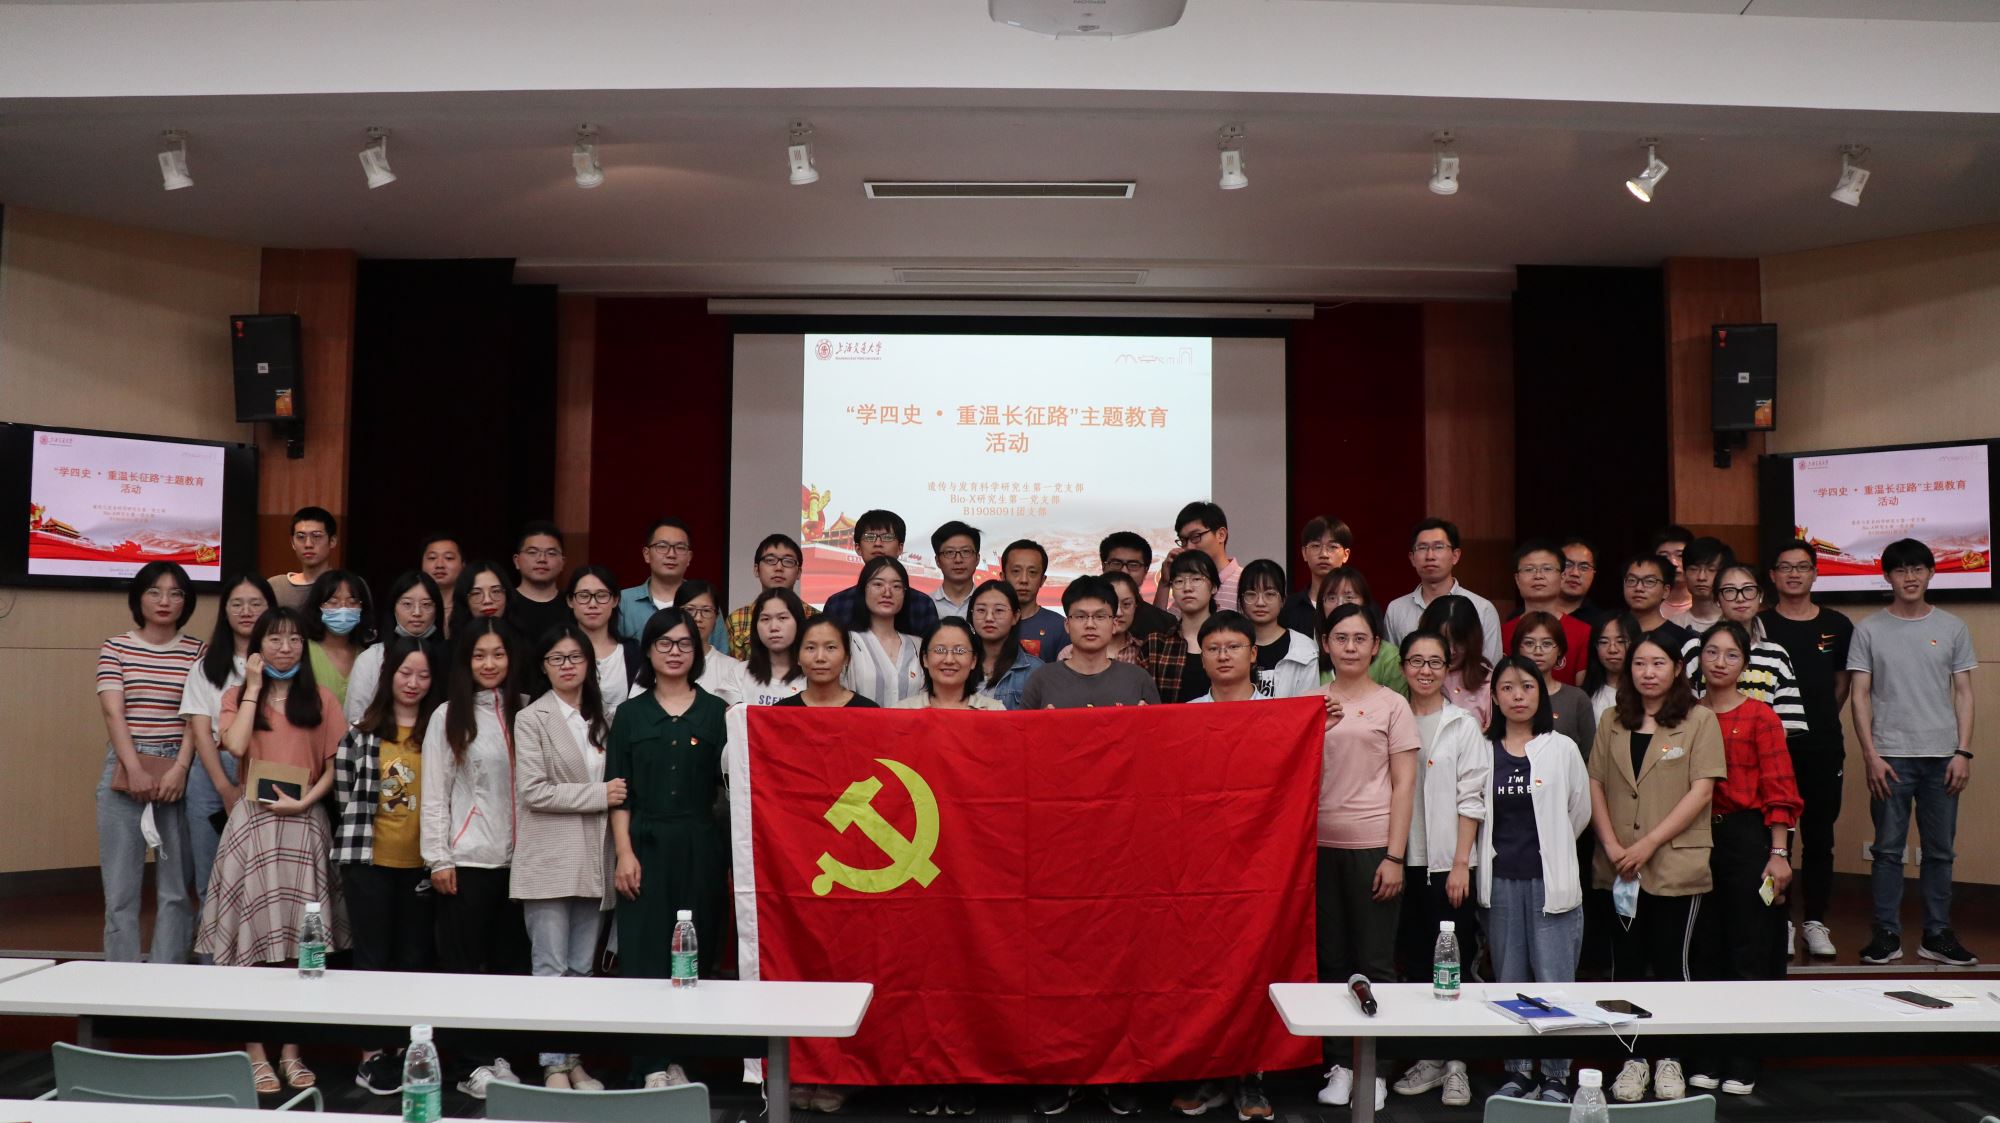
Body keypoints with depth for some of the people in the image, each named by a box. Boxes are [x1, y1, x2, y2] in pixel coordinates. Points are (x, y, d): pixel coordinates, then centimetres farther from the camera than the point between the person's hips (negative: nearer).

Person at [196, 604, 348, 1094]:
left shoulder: (321, 699, 7)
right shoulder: (237, 695, 8)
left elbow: (334, 766, 4)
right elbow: (236, 746, -12)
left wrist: (304, 801, -11)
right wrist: (254, 687, -6)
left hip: (304, 826, 1)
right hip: (253, 823, 0)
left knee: (299, 942, 4)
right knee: (253, 937, 0)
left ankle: (291, 1050, 13)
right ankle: (256, 1052, 7)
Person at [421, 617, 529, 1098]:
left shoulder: (522, 713, 6)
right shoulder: (448, 717, -1)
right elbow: (434, 793, -3)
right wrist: (438, 859, -8)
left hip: (515, 856, 3)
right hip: (466, 857, -3)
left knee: (510, 958, 9)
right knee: (464, 962, 3)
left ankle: (500, 1057, 19)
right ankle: (469, 1064, 11)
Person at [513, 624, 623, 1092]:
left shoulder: (600, 720, 15)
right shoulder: (532, 719, -3)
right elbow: (533, 791, -13)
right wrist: (599, 794, -14)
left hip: (592, 861, 5)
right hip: (549, 861, -5)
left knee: (582, 968, 10)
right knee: (551, 968, -1)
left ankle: (574, 1060, 19)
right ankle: (553, 1066, 7)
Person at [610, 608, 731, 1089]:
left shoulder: (716, 712, 7)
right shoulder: (631, 713, 7)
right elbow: (619, 791, 3)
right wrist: (624, 853, -5)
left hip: (700, 849, 0)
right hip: (647, 847, 0)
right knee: (644, 956, -3)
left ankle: (678, 1058, 16)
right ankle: (653, 1065, 2)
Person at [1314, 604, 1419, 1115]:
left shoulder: (1392, 705, 1)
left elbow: (1404, 785, -2)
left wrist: (1394, 856, -8)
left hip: (1372, 846, -3)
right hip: (1321, 843, 3)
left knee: (1375, 959, 3)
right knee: (1330, 957, 8)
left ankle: (1373, 1068, 14)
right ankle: (1338, 1063, 17)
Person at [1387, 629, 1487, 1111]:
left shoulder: (1464, 726, 0)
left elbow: (1471, 800, -3)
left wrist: (1461, 863, -8)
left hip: (1449, 862, -3)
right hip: (1404, 859, 3)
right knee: (1414, 961, 8)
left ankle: (1455, 1063, 11)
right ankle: (1428, 1059, 19)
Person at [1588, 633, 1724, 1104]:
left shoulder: (1699, 720, -3)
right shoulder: (1612, 723, 9)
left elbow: (1701, 791, -9)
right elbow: (1595, 785, 6)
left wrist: (1648, 844, -14)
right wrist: (1611, 844, -8)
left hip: (1676, 865, -3)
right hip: (1619, 868, 3)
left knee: (1670, 963, 5)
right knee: (1626, 964, 9)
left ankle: (1670, 1060, 20)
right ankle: (1633, 1059, 20)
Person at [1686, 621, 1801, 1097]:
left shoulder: (1760, 716, -3)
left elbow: (1778, 790, -6)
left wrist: (1779, 853, -11)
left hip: (1749, 838, -3)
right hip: (1696, 839, 3)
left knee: (1749, 949, 3)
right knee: (1705, 947, 8)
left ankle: (1742, 1062, 12)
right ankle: (1705, 1058, 17)